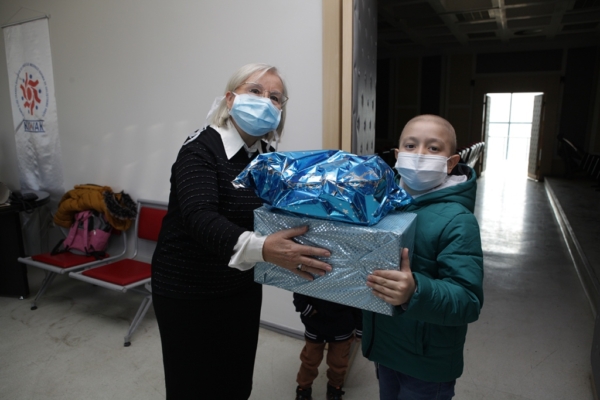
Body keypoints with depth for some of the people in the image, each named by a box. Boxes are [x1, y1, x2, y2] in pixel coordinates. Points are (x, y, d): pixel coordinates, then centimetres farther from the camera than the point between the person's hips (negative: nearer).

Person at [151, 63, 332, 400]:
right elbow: (200, 218, -34)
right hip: (187, 291, -5)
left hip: (243, 288, 6)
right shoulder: (201, 150, -18)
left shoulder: (270, 158, 1)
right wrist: (260, 248, -50)